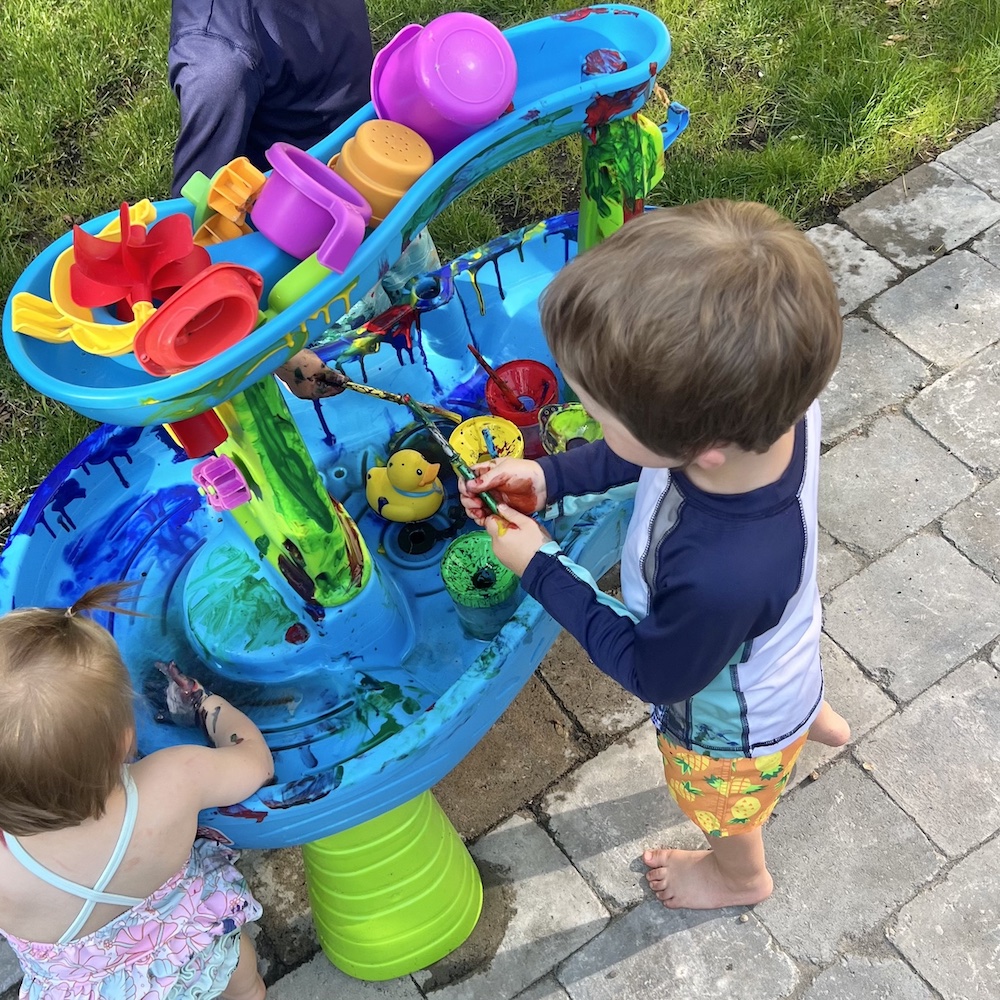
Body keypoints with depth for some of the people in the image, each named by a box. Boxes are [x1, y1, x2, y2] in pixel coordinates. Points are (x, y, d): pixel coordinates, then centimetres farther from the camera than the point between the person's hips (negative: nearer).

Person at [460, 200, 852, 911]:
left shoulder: (718, 578, -53)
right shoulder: (773, 400, -35)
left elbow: (650, 671, -29)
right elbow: (654, 455, -10)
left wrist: (540, 568, -23)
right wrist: (552, 478, -16)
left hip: (733, 732, -5)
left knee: (726, 810, 33)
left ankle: (740, 877, 67)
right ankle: (816, 715, 77)